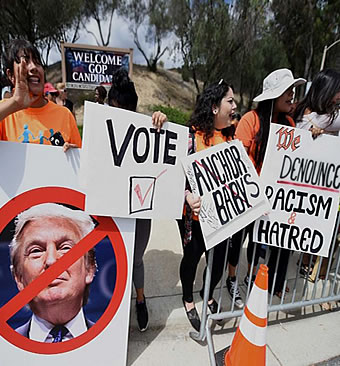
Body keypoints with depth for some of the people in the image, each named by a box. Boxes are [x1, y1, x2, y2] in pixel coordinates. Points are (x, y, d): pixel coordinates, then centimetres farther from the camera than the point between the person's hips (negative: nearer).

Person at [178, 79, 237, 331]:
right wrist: (188, 195, -31)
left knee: (218, 260, 16)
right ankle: (188, 299, 46)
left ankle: (208, 294, 50)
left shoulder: (230, 136, 5)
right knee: (192, 257, 16)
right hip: (196, 214, -5)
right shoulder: (192, 135, -13)